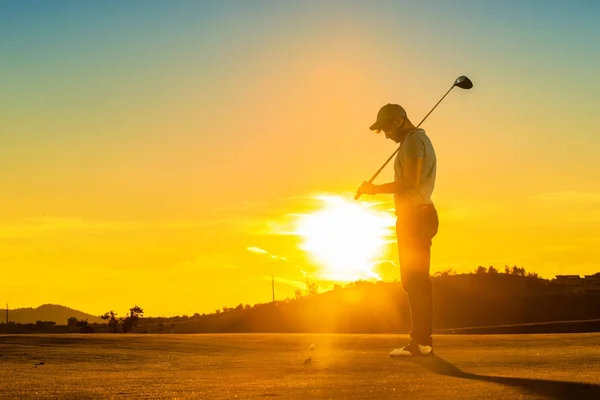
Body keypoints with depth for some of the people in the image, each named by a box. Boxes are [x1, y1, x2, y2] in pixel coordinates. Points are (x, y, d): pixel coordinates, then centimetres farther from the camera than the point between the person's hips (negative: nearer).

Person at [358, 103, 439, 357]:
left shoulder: (413, 141, -10)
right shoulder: (419, 139, 22)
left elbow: (410, 182, -22)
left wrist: (376, 189, -14)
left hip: (414, 217, -10)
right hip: (418, 215, 10)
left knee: (415, 280, -11)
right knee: (416, 281, 9)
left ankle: (421, 341, -11)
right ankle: (421, 340, 11)